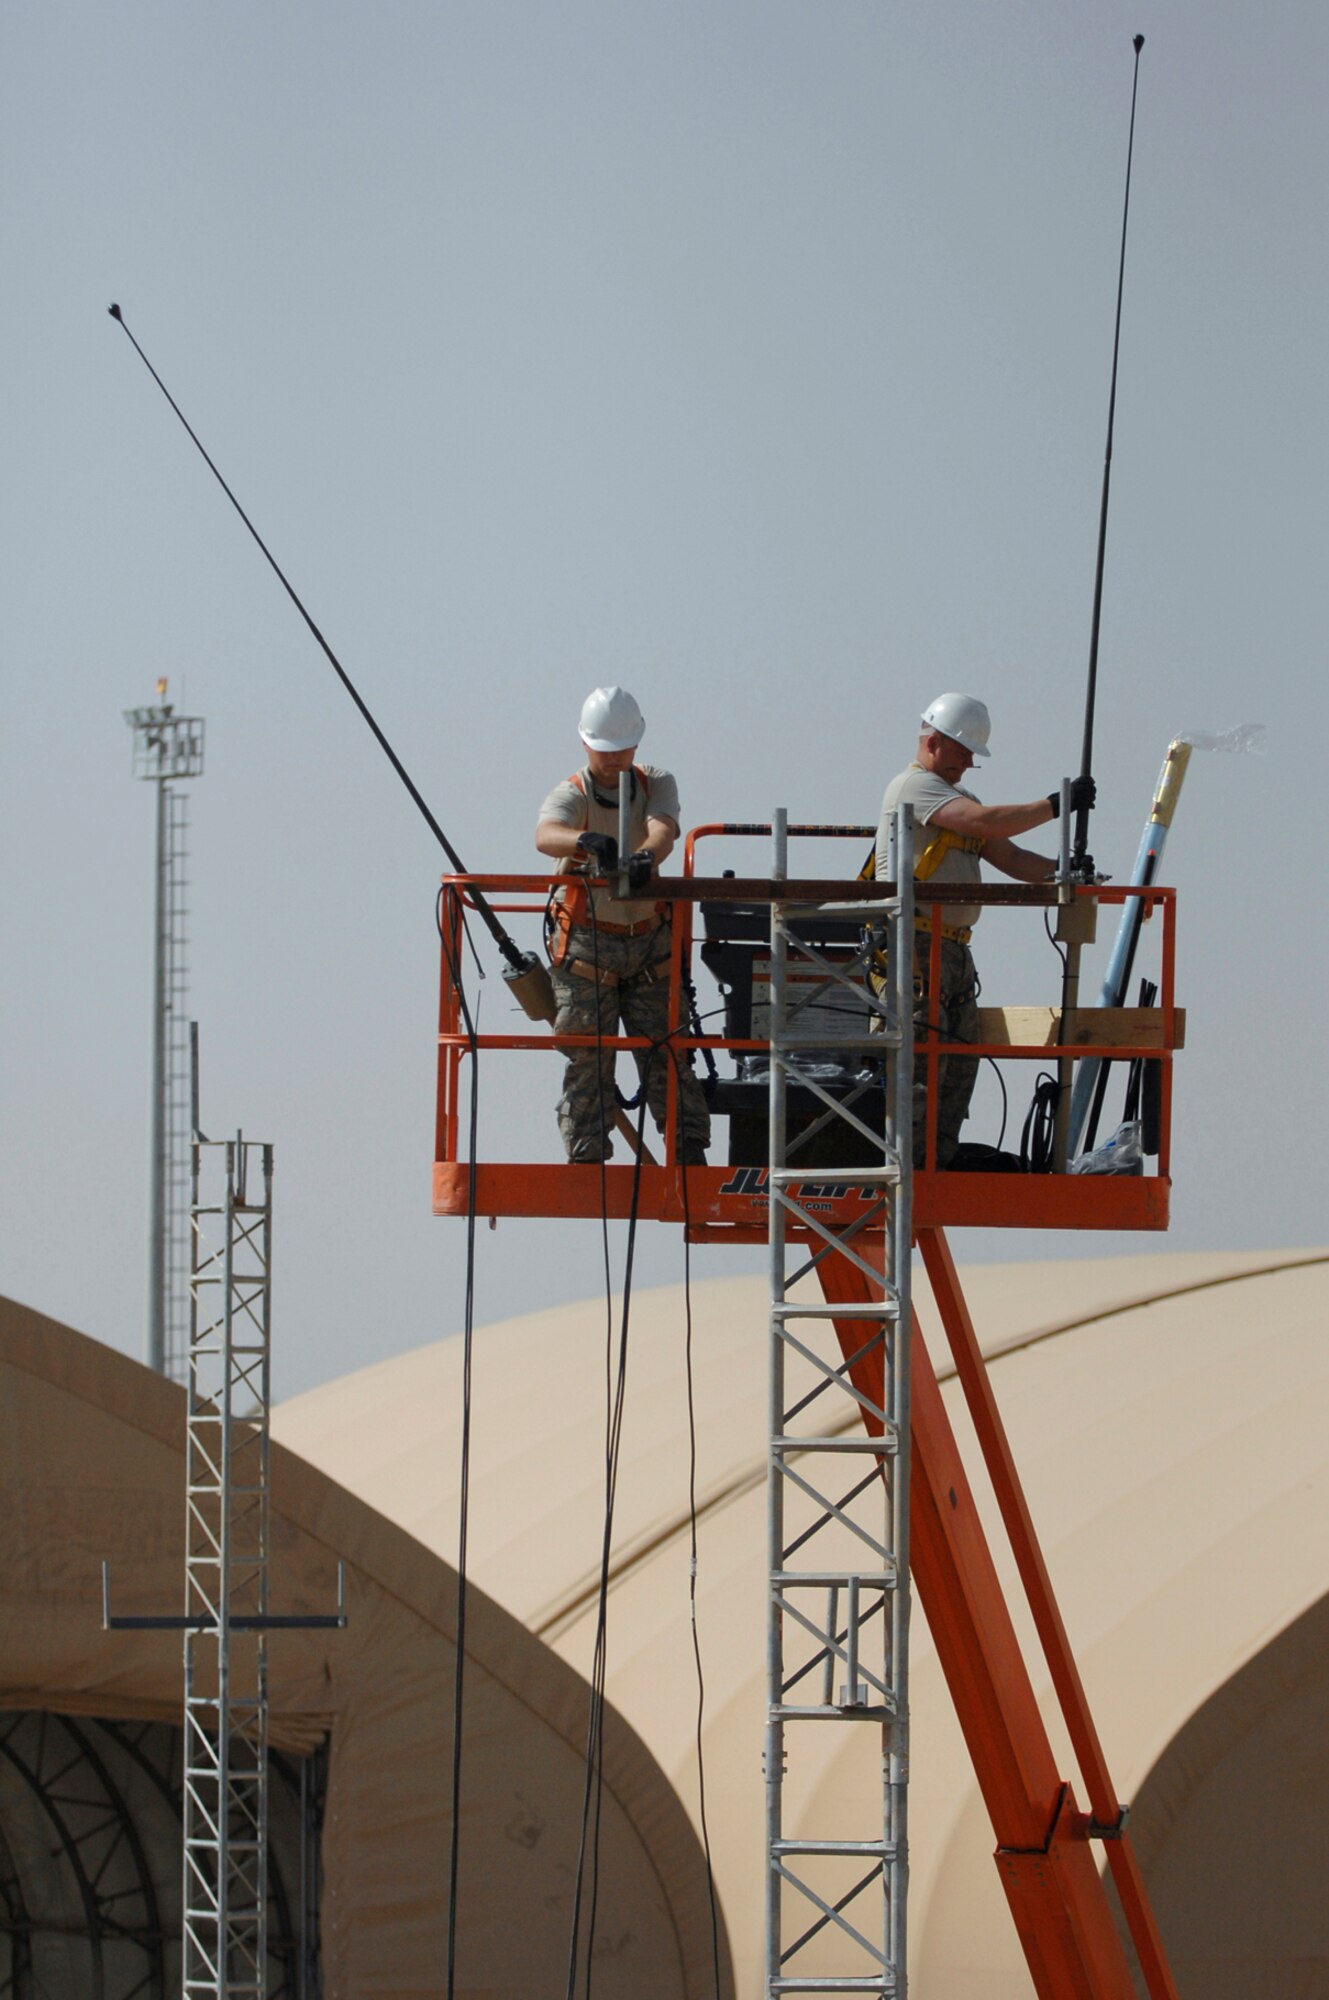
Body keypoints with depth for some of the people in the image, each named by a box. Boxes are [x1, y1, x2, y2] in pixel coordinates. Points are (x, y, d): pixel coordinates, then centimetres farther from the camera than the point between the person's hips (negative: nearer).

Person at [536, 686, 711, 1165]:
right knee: (587, 1061, -3)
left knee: (667, 1053, 1)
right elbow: (546, 836, -32)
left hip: (648, 943, 2)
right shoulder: (570, 796, -8)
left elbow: (663, 828, -22)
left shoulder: (656, 785, 1)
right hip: (586, 944, -2)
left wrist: (646, 856, -47)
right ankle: (585, 1162, 3)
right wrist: (587, 841, -55)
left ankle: (690, 1154, 5)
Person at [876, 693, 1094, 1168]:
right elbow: (987, 822, -21)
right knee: (922, 1057, -13)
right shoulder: (915, 786, -7)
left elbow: (1006, 856, 16)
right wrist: (1055, 806, -16)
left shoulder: (953, 796, 25)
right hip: (916, 945, -10)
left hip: (953, 948, 10)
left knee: (960, 1060, 7)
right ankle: (906, 1163, -13)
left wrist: (1059, 870, -1)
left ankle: (940, 1161, 10)